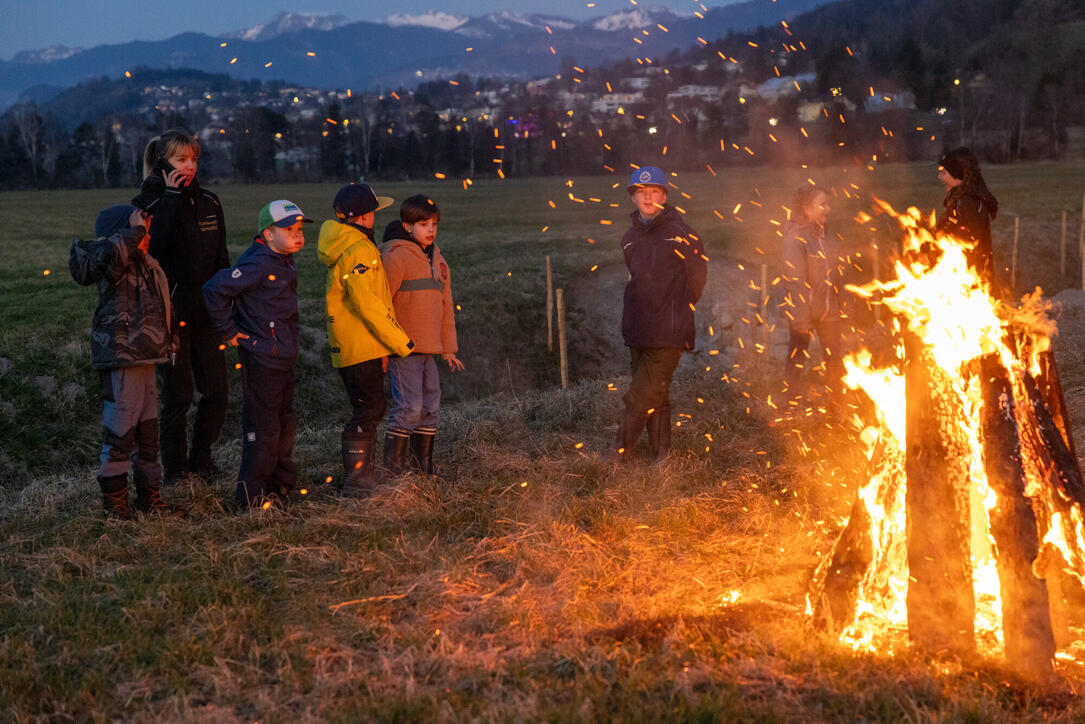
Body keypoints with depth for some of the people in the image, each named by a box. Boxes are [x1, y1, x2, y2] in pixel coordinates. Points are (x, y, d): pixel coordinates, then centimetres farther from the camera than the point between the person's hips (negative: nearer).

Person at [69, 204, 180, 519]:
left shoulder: (145, 265, 16)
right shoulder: (114, 266, -14)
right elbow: (113, 249, -39)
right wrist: (136, 229, -26)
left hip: (143, 360, 10)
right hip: (121, 362, -10)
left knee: (148, 431, 16)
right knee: (120, 433, -2)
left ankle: (149, 496, 26)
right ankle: (113, 501, 9)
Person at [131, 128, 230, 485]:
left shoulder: (208, 202, 10)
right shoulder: (149, 201, -5)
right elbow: (153, 247, -24)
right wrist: (171, 198, -21)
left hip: (206, 312, 5)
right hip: (170, 313, -5)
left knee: (217, 390, 4)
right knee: (178, 395, -1)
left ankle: (201, 458, 23)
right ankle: (176, 469, 14)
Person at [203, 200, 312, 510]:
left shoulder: (284, 263, 12)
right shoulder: (258, 264, -18)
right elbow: (214, 290, -22)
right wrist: (228, 331, -15)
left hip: (284, 358, 10)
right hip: (261, 359, -10)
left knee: (285, 424, 17)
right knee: (263, 429, -4)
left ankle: (281, 489, 29)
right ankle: (252, 499, 6)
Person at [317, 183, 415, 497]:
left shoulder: (342, 247, 14)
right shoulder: (358, 251, -19)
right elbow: (370, 306, -23)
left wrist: (382, 346, 20)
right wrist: (402, 343, -15)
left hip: (349, 347, 10)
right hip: (360, 349, -10)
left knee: (370, 410, 17)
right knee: (367, 412, -4)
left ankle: (363, 477, 25)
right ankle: (357, 483, 1)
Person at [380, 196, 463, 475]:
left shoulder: (436, 259, 16)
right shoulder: (396, 256, -10)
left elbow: (445, 306, 22)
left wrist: (448, 348, 20)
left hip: (428, 350, 8)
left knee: (430, 407, 11)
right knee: (409, 407, -11)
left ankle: (423, 466, 21)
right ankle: (394, 468, -2)